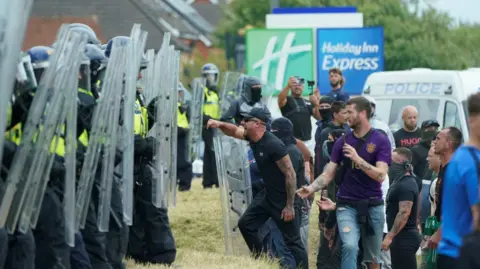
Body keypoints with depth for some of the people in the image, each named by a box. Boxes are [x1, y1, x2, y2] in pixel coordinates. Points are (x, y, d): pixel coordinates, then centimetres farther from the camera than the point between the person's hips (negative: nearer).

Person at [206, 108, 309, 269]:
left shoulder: (274, 145, -26)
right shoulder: (252, 137, -1)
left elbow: (290, 174, -25)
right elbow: (234, 131, 15)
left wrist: (290, 206, -23)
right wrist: (220, 124, -10)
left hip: (285, 198, -9)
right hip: (268, 194, 9)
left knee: (292, 240, -7)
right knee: (246, 224, 11)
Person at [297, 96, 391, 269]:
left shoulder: (380, 141, -4)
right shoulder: (343, 142, 5)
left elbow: (380, 175, -13)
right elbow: (329, 173, 4)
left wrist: (357, 159, -24)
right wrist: (311, 188, -13)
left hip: (373, 205, -1)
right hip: (347, 205, 1)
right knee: (349, 246, -21)